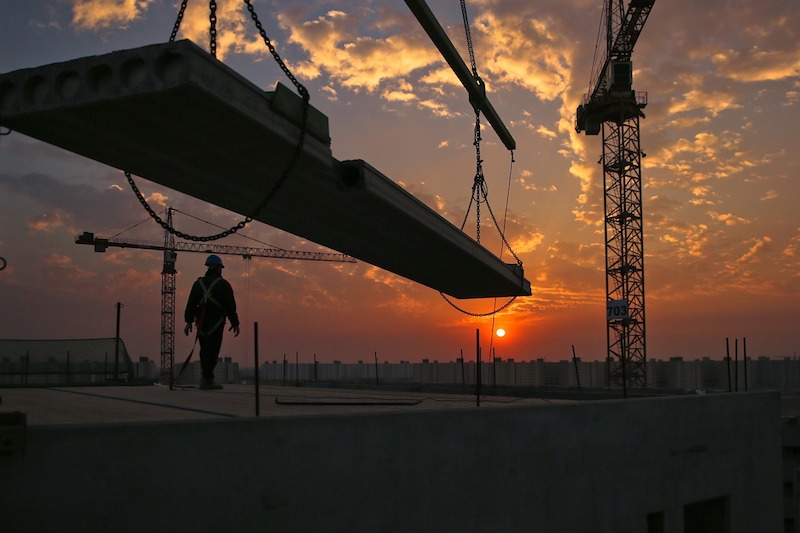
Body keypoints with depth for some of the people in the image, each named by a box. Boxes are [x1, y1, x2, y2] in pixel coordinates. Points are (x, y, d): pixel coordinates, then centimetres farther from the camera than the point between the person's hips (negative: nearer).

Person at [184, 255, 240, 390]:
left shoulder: (198, 283, 12)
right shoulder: (223, 284, -1)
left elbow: (191, 304, 9)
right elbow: (230, 306, -5)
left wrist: (188, 321, 13)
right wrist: (235, 323, 0)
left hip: (202, 323, 5)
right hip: (216, 323, -5)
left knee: (205, 350, 12)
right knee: (212, 351, -4)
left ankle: (207, 378, 15)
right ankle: (207, 380, -7)